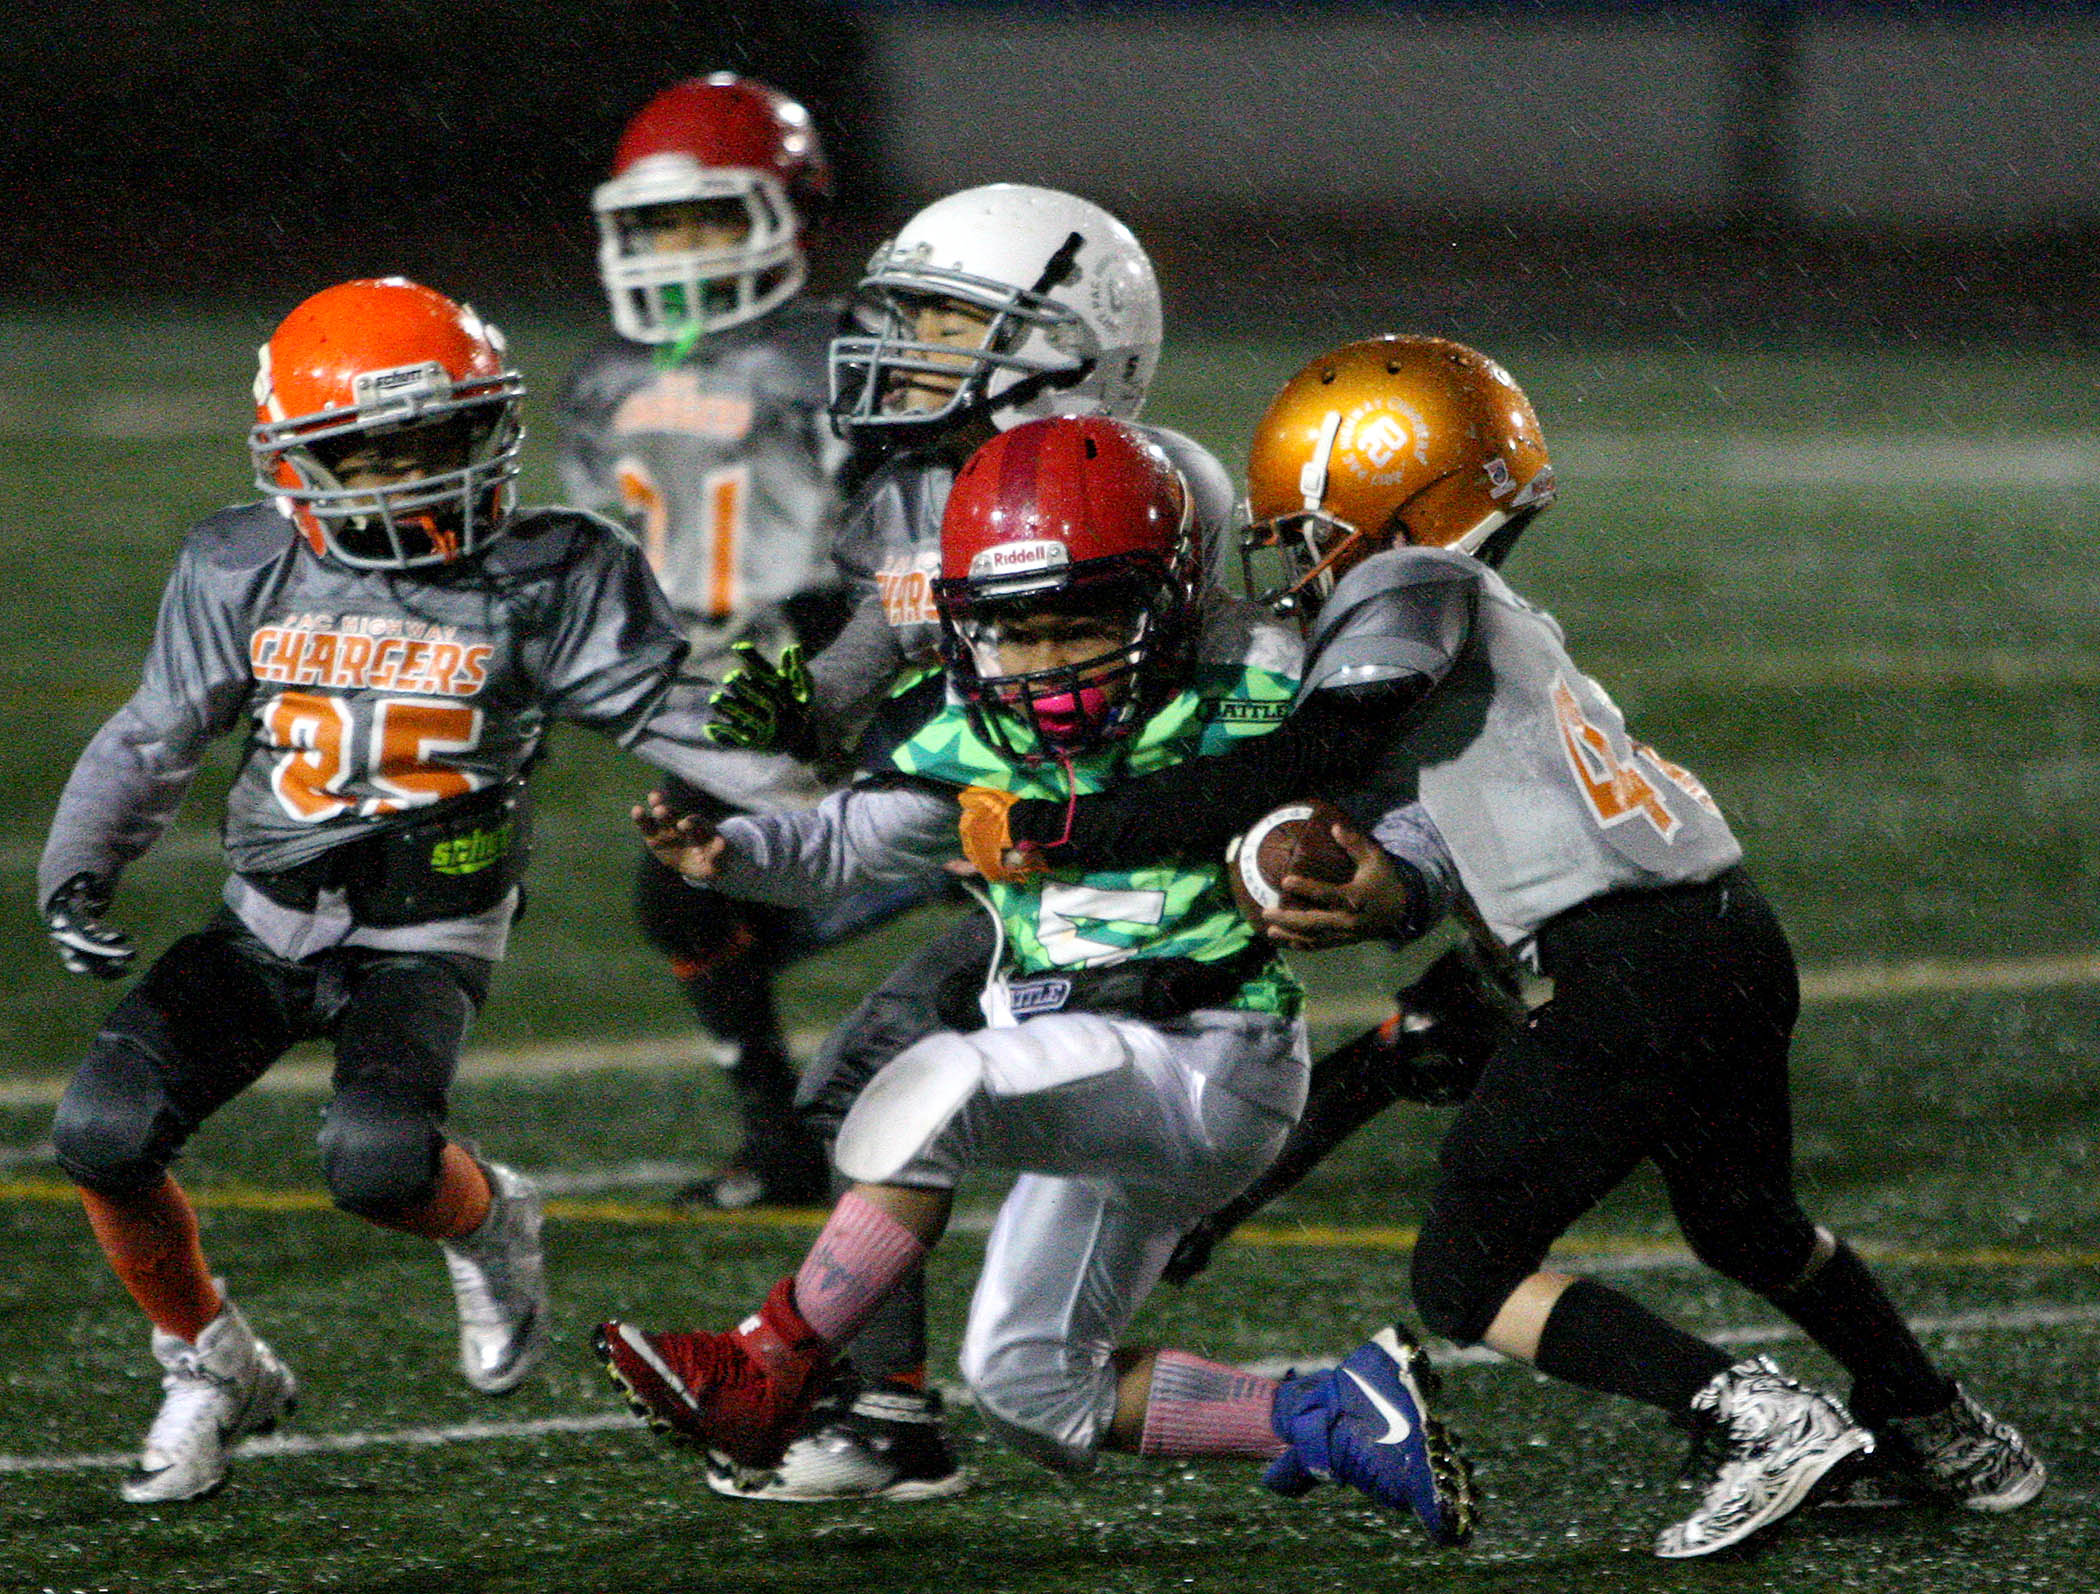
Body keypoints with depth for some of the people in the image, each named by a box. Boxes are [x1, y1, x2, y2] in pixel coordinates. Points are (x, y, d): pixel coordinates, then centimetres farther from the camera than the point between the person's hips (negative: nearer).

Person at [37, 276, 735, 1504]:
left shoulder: (542, 579, -6)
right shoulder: (244, 576, 2)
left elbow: (666, 711, -5)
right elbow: (151, 745, 9)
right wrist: (79, 875, -5)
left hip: (425, 942, -3)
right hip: (265, 928, 3)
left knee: (378, 1160, -30)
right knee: (105, 1133, -16)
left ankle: (486, 1223, 10)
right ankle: (209, 1366, 12)